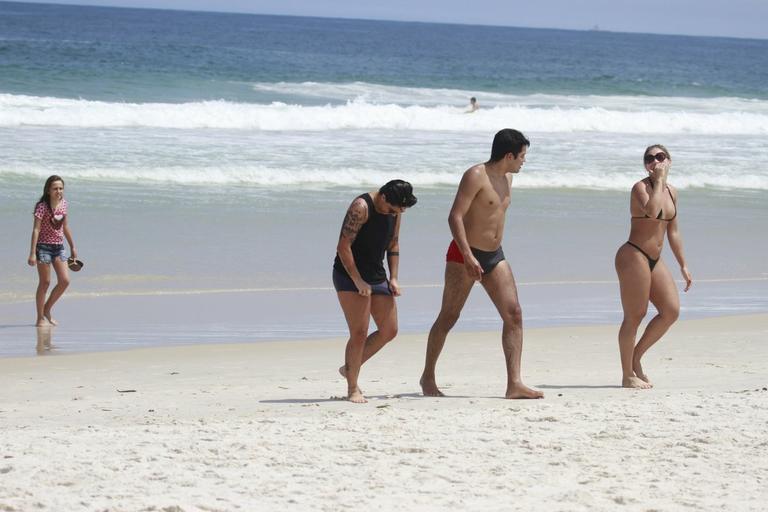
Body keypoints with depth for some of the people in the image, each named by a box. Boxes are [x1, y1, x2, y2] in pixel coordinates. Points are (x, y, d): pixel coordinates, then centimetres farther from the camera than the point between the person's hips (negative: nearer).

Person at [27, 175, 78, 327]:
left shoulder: (63, 203, 5)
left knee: (65, 281, -2)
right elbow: (36, 229, -17)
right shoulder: (42, 206, -14)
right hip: (44, 246, -6)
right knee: (45, 282, -2)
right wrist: (32, 253, -22)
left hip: (59, 247, 6)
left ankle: (47, 309, 18)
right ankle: (40, 318, 8)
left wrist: (73, 247, 21)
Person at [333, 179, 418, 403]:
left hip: (376, 276, 8)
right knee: (359, 333, -12)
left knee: (389, 330, 7)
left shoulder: (395, 211, 5)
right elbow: (343, 247, -21)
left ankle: (350, 368, 22)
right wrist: (358, 282, -21)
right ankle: (352, 389, -3)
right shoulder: (361, 207, -19)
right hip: (350, 276, -8)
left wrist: (393, 278, 6)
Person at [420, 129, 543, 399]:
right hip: (464, 256, -7)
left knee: (513, 315, -7)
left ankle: (514, 384, -11)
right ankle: (428, 377, 17)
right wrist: (468, 256, -28)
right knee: (448, 317, 2)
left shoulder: (507, 178, 11)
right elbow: (455, 217, -21)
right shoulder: (476, 176, -15)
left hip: (494, 256, 7)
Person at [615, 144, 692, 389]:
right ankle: (628, 375, 3)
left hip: (654, 259, 8)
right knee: (634, 317, -5)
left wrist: (683, 265, 20)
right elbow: (652, 211, -32)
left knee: (671, 311, 2)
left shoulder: (671, 192, 13)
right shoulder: (641, 187, -10)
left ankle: (635, 357, 16)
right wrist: (659, 181, -21)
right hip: (634, 256, -8)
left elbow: (673, 231, 21)